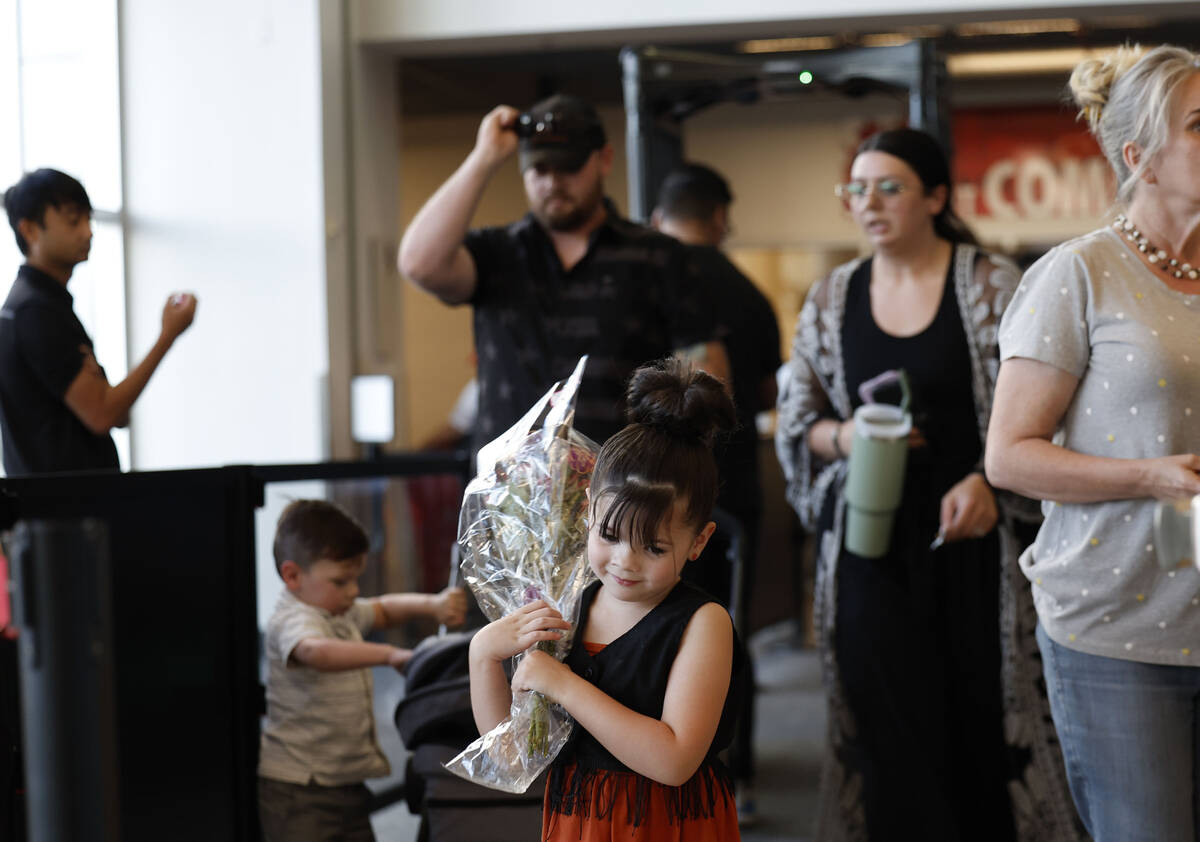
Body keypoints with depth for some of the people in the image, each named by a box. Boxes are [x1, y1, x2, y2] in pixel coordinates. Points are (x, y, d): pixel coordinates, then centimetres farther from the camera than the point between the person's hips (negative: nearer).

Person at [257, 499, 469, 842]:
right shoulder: (292, 621, -20)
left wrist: (432, 605, 8)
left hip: (347, 781, 10)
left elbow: (384, 608, 28)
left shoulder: (342, 614, 12)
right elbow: (315, 651, -42)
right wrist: (388, 655, -48)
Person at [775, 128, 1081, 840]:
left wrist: (988, 481, -16)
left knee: (985, 709, 0)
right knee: (889, 717, -2)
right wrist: (846, 437, -8)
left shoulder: (992, 286, 0)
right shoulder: (832, 299, 9)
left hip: (972, 534, -2)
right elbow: (797, 422, 13)